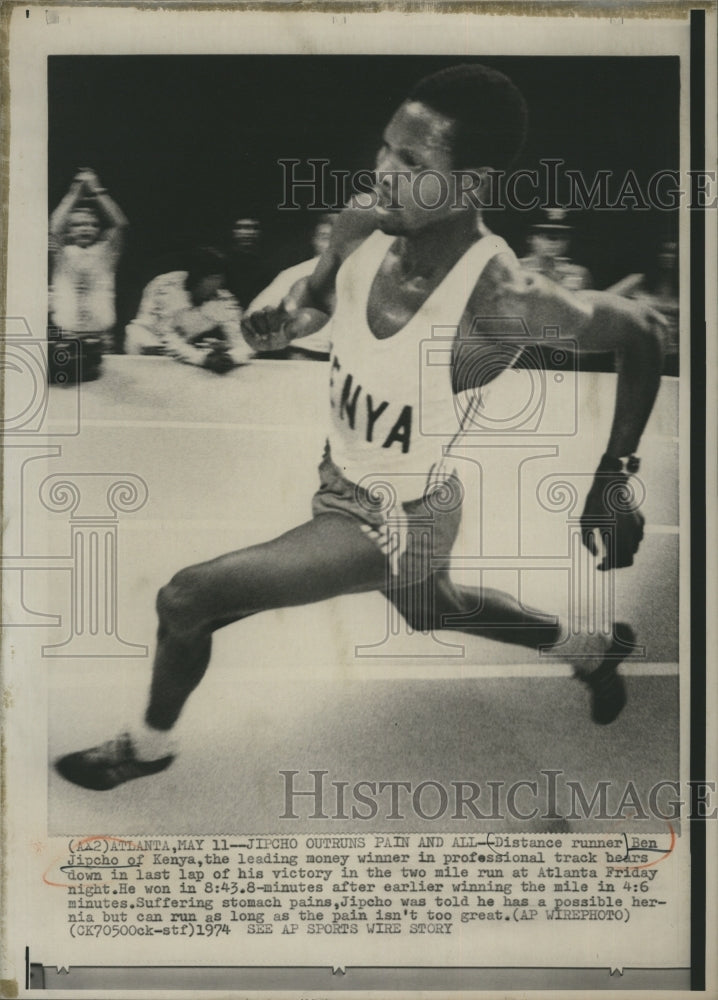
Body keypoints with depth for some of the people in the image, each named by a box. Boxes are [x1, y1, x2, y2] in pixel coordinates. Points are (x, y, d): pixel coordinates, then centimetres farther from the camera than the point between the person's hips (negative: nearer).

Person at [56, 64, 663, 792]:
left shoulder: (505, 304, -35)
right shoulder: (361, 229, -17)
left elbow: (640, 332, -18)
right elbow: (318, 289, 6)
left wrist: (616, 476, -17)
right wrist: (285, 320, -16)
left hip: (397, 524, -7)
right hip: (342, 481, 7)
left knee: (186, 600, -7)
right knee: (433, 609, 35)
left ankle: (148, 747, 25)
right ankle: (594, 650, 59)